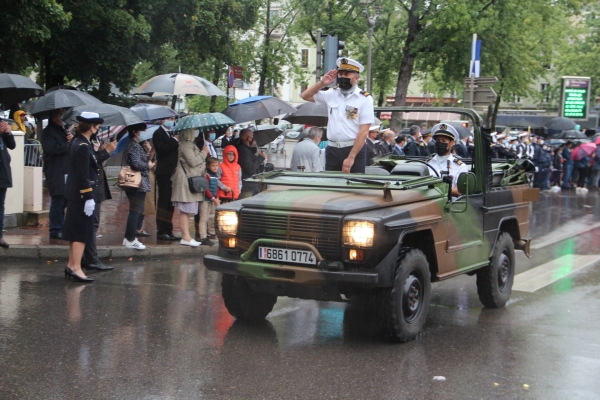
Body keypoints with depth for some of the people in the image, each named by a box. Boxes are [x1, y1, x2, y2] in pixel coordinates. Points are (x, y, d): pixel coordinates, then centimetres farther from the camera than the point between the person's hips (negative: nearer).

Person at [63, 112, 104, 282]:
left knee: (76, 232, 16)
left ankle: (71, 265, 23)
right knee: (82, 233, -4)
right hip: (82, 196, -10)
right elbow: (83, 175, -21)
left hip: (75, 195, 10)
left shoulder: (77, 143, 11)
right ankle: (76, 268, -1)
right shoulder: (83, 147, -19)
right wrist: (89, 198, -21)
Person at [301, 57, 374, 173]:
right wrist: (322, 83, 3)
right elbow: (305, 95, 19)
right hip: (332, 150, 4)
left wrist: (351, 157, -17)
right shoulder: (331, 94, 10)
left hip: (354, 150, -4)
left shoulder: (365, 98, -5)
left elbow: (363, 131, -11)